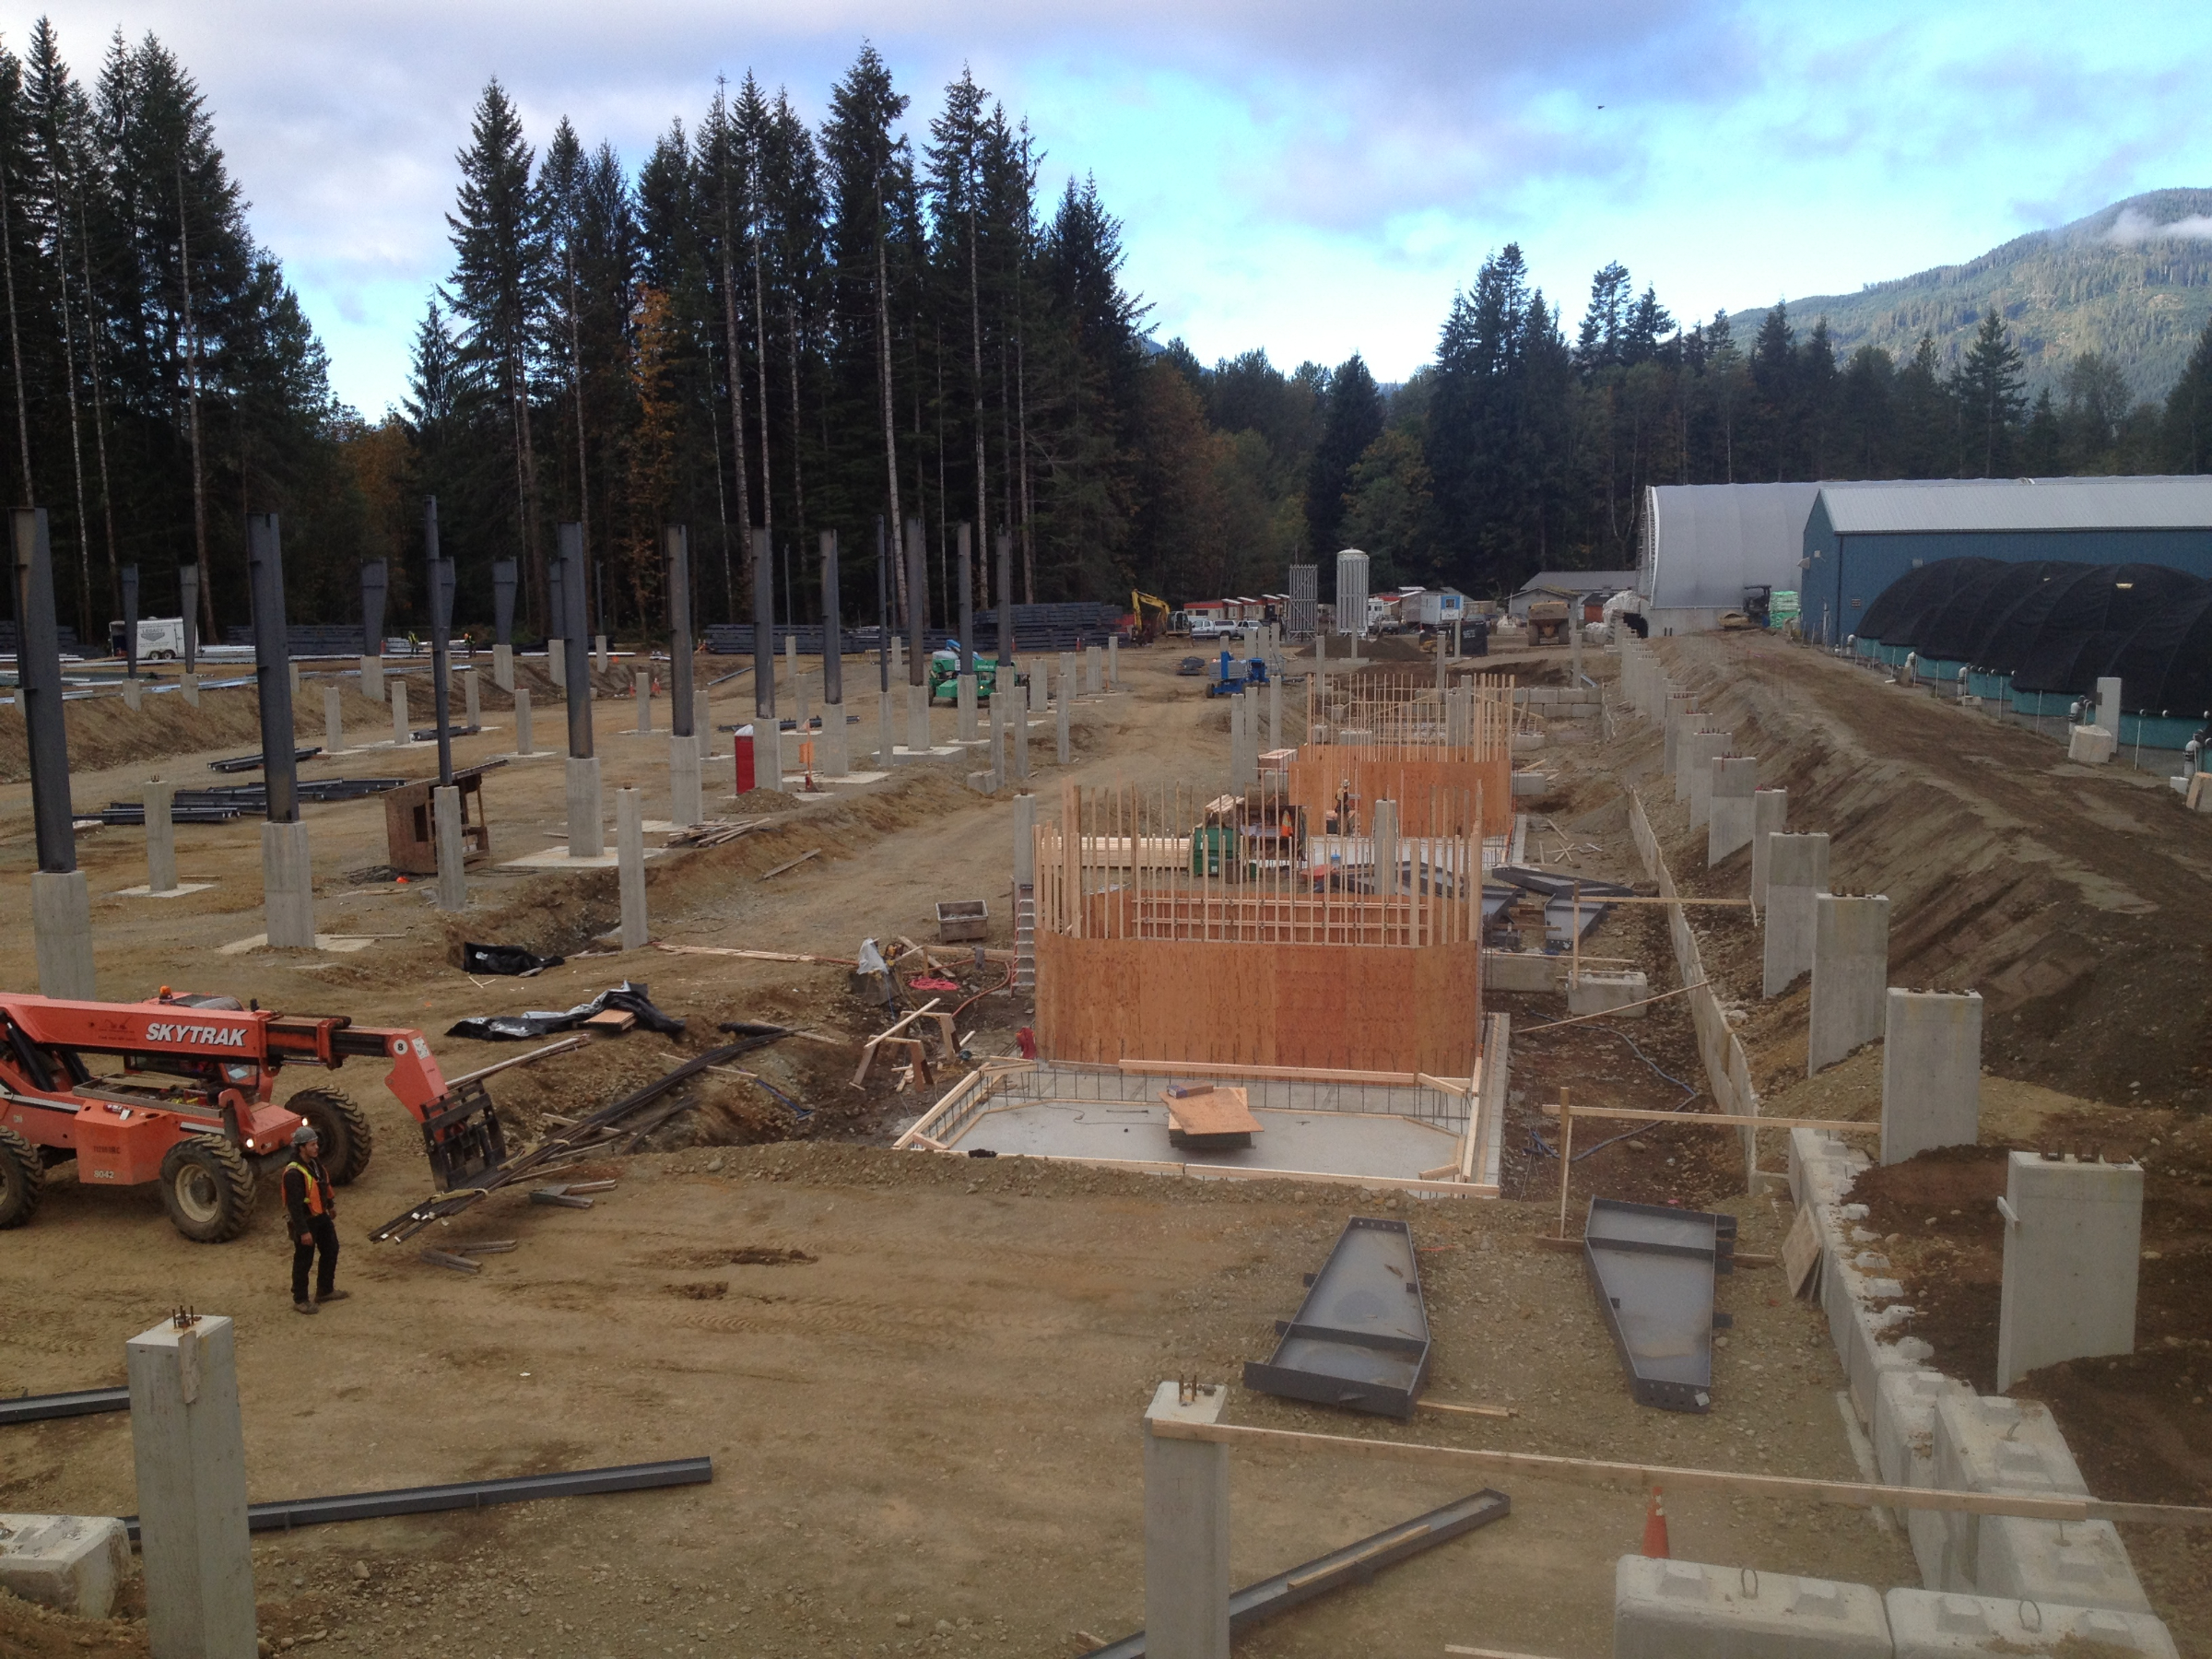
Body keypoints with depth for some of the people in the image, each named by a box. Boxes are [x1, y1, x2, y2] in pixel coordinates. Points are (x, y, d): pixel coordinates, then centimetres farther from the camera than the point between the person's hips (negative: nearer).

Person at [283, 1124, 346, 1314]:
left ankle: (325, 1290, 34)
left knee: (331, 1250, 18)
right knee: (303, 1261, 5)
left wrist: (330, 1205, 26)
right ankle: (300, 1300, 20)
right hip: (305, 1220, -9)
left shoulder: (315, 1162, 0)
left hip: (321, 1216, 9)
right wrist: (303, 1231, -26)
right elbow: (294, 1205, -28)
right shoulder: (294, 1173, -28)